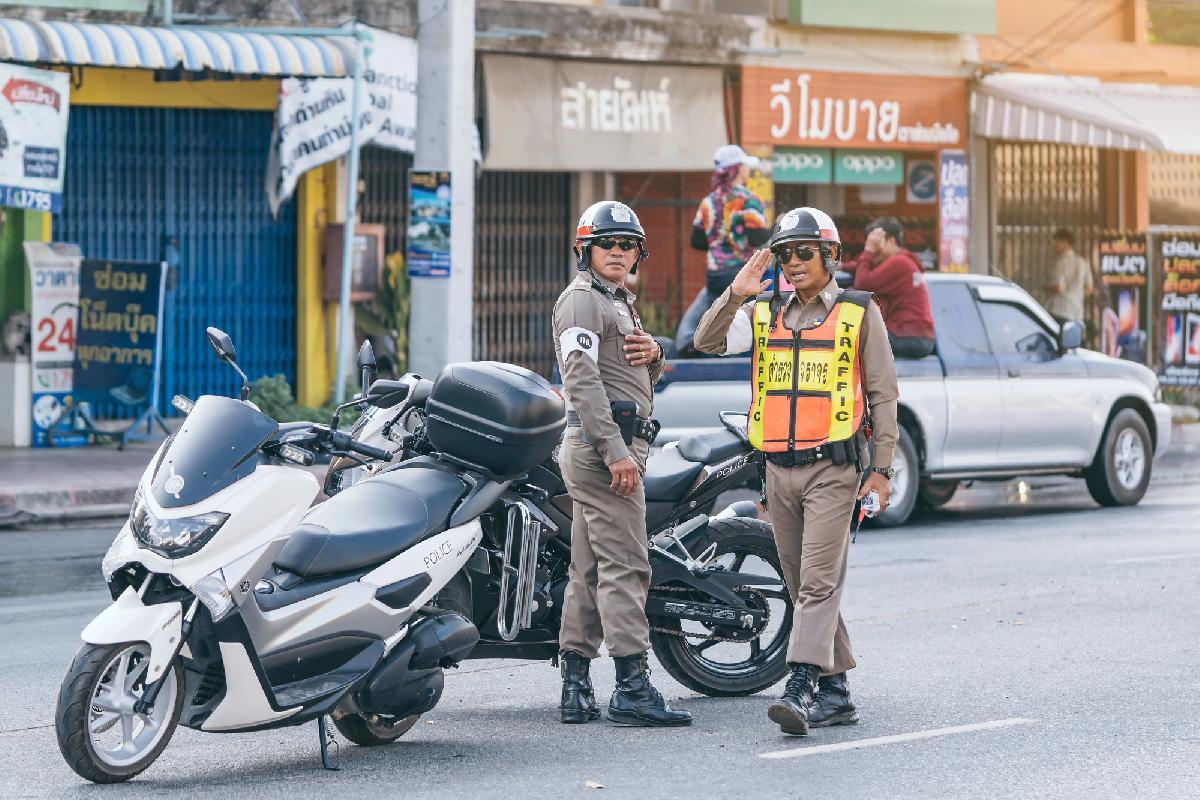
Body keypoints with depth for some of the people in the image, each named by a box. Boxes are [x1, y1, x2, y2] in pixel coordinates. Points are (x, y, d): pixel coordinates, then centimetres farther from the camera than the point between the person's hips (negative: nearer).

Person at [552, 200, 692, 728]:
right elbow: (581, 378, -18)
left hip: (618, 445, 10)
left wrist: (653, 355, 6)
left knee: (589, 570, 8)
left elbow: (637, 381, 31)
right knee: (625, 566, -13)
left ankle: (575, 688, 9)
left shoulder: (619, 302, 24)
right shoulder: (581, 298, -7)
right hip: (603, 443, -10)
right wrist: (616, 451, -25)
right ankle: (633, 688, -16)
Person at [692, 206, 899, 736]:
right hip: (779, 469, 5)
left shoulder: (859, 313, 2)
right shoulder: (763, 313, 11)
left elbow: (882, 393, 4)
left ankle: (799, 690, -23)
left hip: (833, 468, -5)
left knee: (818, 582, -14)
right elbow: (708, 341, -2)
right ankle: (835, 692, 16)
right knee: (803, 586, 9)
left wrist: (882, 468, -1)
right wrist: (735, 294, -16)